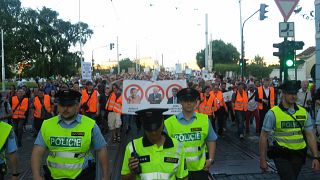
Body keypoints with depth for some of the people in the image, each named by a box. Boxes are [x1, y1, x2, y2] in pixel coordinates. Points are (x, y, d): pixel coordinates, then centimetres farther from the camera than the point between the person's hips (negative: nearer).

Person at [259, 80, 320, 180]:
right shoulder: (273, 113, -10)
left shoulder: (304, 112, 4)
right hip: (281, 155, -4)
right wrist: (262, 160, -8)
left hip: (298, 155, 5)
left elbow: (310, 135, 6)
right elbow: (263, 137, -7)